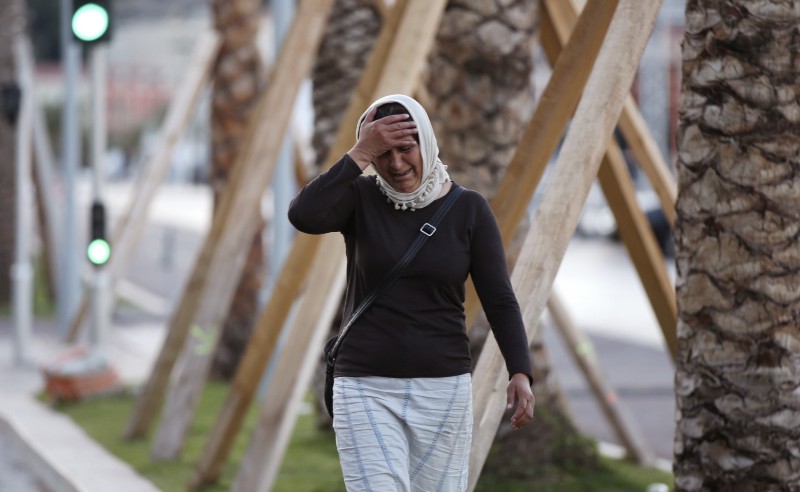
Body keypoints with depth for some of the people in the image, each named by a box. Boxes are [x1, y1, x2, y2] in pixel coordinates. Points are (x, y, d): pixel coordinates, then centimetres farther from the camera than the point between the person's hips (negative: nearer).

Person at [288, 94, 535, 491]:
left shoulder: (468, 209, 1)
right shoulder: (359, 198, -1)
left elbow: (499, 299, -2)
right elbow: (303, 216, -23)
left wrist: (520, 372, -15)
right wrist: (361, 155, -21)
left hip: (442, 387, 1)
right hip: (366, 388, -1)